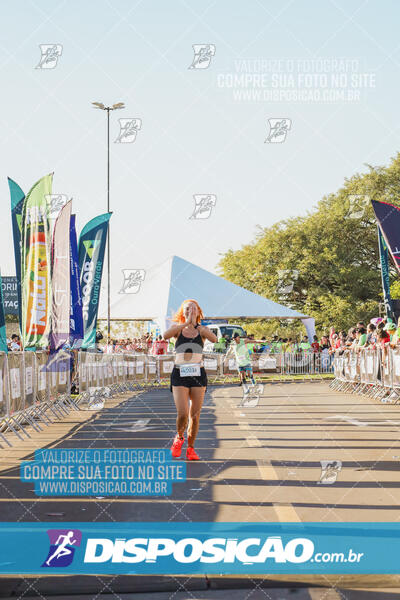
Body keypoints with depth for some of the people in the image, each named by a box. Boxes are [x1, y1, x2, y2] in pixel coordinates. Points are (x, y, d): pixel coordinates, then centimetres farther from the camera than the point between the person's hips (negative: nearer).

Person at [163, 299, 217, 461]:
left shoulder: (202, 330, 6)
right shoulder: (178, 329, 6)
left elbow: (214, 339, -16)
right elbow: (165, 335, -17)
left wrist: (196, 324, -24)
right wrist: (186, 323, -20)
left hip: (198, 374, 1)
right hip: (180, 374, -1)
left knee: (195, 415, 3)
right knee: (182, 414, -12)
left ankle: (190, 448, 18)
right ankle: (179, 437, 18)